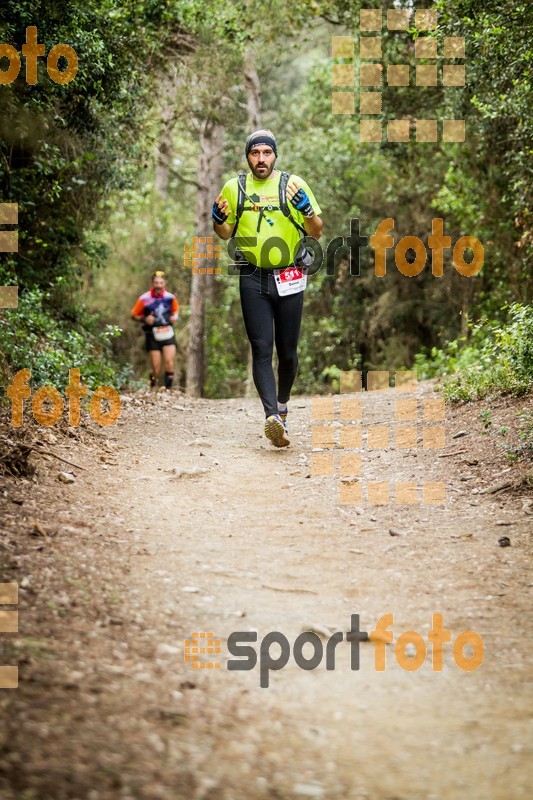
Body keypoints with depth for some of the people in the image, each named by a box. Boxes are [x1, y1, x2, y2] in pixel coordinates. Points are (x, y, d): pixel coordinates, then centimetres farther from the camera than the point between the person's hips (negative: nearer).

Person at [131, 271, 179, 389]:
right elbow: (134, 315, 3)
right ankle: (153, 390, 18)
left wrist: (175, 317, -1)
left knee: (169, 362, -16)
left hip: (168, 334, 2)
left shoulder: (170, 297, 1)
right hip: (153, 335, -2)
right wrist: (144, 319, -15)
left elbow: (176, 310, 21)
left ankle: (169, 388, -6)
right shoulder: (144, 299, -6)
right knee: (156, 369, -4)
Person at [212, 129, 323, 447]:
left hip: (290, 279, 0)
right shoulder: (234, 188, 6)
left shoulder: (293, 184, 1)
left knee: (288, 351, 7)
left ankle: (283, 404, 31)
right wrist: (218, 220, -5)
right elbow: (226, 234, 17)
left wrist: (306, 209, -15)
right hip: (253, 279, 0)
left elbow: (317, 232, 4)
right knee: (262, 350, -11)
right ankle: (273, 418, -22)